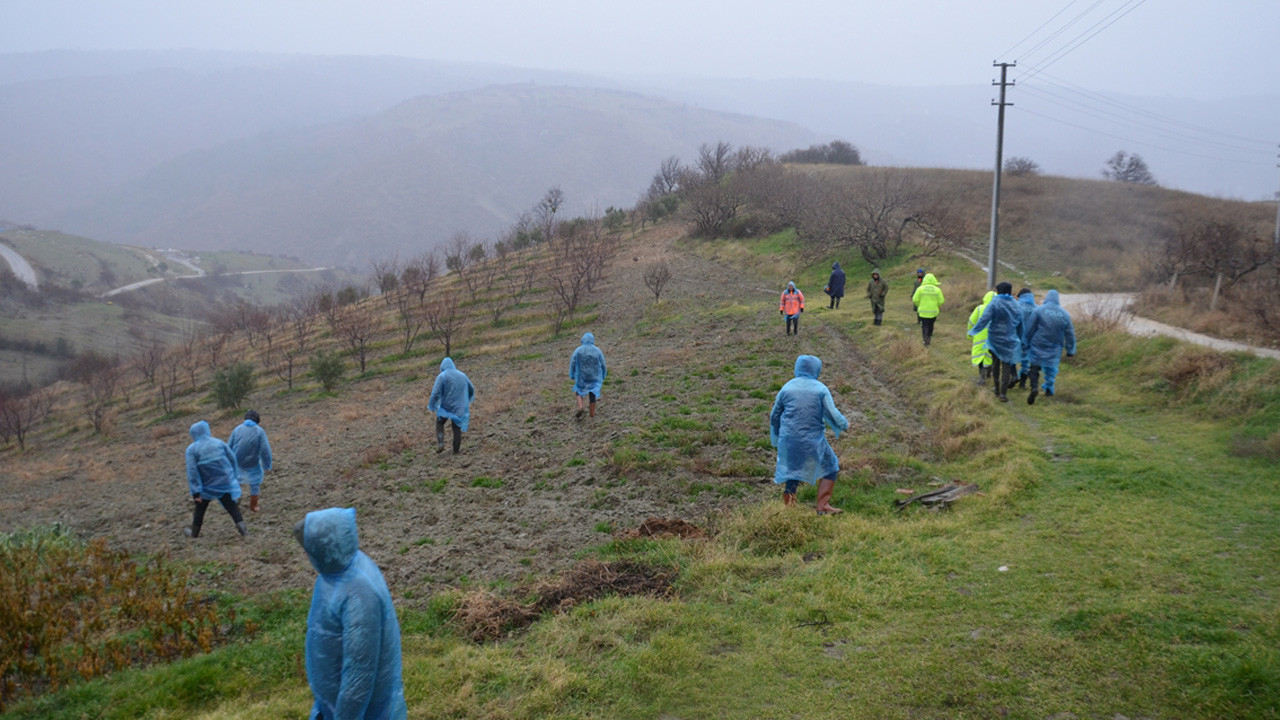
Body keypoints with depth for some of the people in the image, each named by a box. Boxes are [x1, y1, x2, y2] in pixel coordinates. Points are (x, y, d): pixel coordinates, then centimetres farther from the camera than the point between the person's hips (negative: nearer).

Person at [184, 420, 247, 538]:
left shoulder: (192, 449, -9)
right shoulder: (219, 443, -1)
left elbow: (192, 471, -14)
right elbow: (232, 460, 2)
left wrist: (195, 492, -14)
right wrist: (235, 478, 12)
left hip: (207, 486, -1)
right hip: (226, 482, 1)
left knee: (200, 508, 19)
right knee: (232, 506, 7)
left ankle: (194, 533, 34)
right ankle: (242, 528, -3)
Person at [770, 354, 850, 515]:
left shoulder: (787, 387, 4)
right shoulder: (821, 389, -4)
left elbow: (774, 416, 8)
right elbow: (832, 415, -8)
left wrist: (776, 437, 22)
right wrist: (844, 425, 12)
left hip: (789, 440, 3)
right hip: (813, 441, -3)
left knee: (792, 471, 17)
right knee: (830, 468, 14)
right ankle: (822, 505, 5)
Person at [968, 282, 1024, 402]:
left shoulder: (994, 303, -10)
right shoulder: (1016, 305, 5)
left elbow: (984, 319, -19)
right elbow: (1020, 326, 11)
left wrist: (973, 331, -12)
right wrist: (1019, 341, 21)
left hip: (995, 339, -2)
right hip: (1010, 341, 2)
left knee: (996, 364, 15)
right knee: (1007, 365, 3)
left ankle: (997, 389, 24)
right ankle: (1003, 393, -8)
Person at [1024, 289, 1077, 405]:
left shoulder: (1039, 310, -9)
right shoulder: (1064, 314, 1)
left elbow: (1029, 328, -6)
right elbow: (1070, 334, 6)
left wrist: (1029, 341, 10)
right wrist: (1070, 351, 13)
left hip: (1038, 345, -2)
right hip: (1055, 347, 2)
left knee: (1035, 367, 3)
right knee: (1051, 368, 18)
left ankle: (1034, 387, -17)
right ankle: (1049, 389, 22)